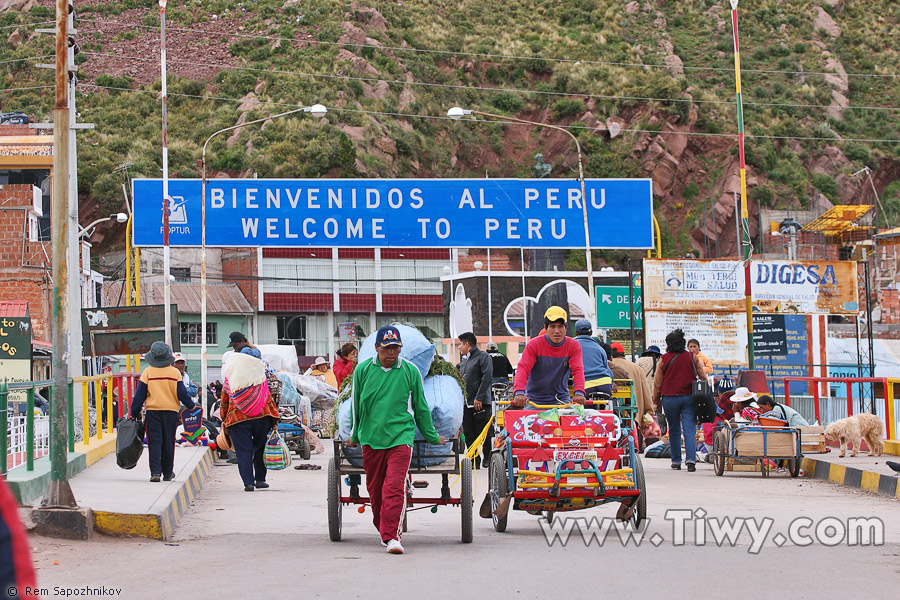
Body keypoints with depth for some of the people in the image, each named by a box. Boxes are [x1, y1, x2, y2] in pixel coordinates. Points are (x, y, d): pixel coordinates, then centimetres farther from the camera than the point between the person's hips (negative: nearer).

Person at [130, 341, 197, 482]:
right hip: (171, 410, 1)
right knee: (168, 442, 10)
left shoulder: (147, 372, -4)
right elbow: (182, 393, 0)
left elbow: (140, 395, -2)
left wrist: (134, 413, 6)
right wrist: (191, 406, 16)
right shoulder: (175, 373, -2)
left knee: (154, 441, 0)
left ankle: (155, 471, -12)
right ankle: (167, 472, 17)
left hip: (153, 410, -1)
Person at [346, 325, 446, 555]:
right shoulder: (363, 370, 4)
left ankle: (391, 536, -16)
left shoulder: (411, 372, 2)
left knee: (394, 487, -15)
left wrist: (432, 437, 20)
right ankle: (385, 530, 28)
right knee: (375, 489, 10)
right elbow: (356, 405, 16)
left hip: (400, 437, -2)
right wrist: (354, 436, 23)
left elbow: (420, 408, 13)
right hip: (370, 438, 2)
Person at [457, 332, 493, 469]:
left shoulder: (483, 357, -4)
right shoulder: (463, 360, 21)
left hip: (480, 403, -8)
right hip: (465, 403, 8)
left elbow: (486, 378, -13)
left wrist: (479, 398, -19)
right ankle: (474, 461, 9)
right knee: (469, 434, 5)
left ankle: (487, 459, 6)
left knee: (484, 432, -4)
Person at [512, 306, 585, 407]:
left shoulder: (574, 346, -2)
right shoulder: (534, 345, -8)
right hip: (534, 400, -1)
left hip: (561, 398, 1)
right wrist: (519, 392, -38)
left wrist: (579, 393, -34)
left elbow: (578, 370, -14)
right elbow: (523, 368, -18)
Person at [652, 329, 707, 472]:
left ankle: (676, 461, 16)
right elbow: (703, 377, 6)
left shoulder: (664, 359, 0)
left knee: (674, 430, 12)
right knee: (689, 430, -4)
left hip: (670, 398, 0)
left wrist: (656, 401, 13)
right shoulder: (692, 357, 3)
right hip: (689, 397, 0)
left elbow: (657, 382, 4)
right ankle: (691, 459, -18)